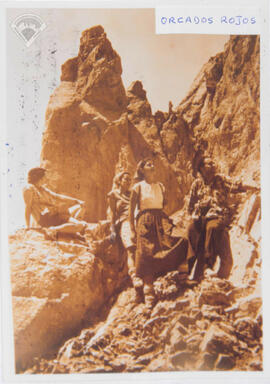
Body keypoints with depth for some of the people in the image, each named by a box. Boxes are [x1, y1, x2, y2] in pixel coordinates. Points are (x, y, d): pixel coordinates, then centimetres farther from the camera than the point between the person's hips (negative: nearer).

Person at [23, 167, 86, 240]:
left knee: (81, 206, 13)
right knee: (80, 226, -23)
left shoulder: (42, 188, 22)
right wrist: (28, 226, -11)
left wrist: (76, 200, 13)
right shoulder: (29, 188, -4)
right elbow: (28, 207, -8)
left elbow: (57, 197, 21)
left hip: (55, 215, 10)